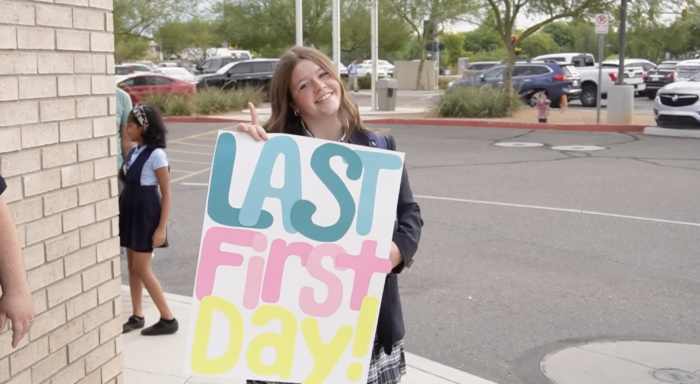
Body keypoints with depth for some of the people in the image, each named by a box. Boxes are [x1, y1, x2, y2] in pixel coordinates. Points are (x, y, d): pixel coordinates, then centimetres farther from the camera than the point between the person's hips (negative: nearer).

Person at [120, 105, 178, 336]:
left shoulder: (156, 154, -17)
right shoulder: (134, 151, 5)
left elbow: (166, 194, -17)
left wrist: (161, 228, -19)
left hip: (146, 215, -8)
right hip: (130, 212, 8)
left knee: (141, 268, -5)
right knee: (132, 266, 11)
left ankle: (168, 319, 4)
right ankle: (137, 316, 22)